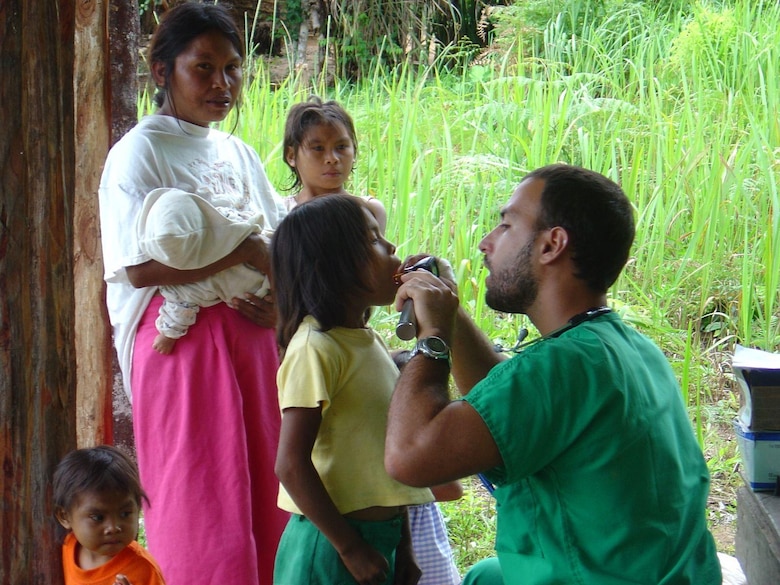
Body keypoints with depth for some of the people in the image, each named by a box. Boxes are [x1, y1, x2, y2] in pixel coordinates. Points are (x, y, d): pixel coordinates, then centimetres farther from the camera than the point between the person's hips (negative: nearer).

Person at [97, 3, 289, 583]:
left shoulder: (238, 153, 16)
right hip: (184, 342, -6)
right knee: (202, 513, -6)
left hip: (253, 339, 7)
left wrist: (280, 301, -3)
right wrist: (244, 251, -17)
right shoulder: (140, 152, -5)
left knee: (265, 500, 7)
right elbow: (142, 267, -17)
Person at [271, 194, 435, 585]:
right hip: (331, 550, -8)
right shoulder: (315, 348, -16)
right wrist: (351, 549, -16)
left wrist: (401, 544, 14)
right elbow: (291, 465, -21)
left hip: (380, 536, 8)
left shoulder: (367, 341, 10)